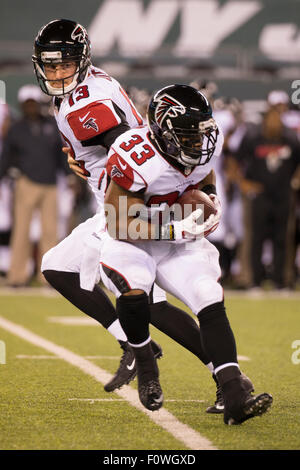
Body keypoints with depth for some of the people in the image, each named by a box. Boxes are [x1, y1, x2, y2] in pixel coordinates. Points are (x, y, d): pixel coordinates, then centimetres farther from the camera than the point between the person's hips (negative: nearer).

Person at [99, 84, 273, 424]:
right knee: (133, 290, -35)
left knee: (212, 303, -16)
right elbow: (120, 227, -24)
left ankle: (234, 399, -22)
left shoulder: (206, 144, -9)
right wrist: (177, 230, -29)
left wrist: (210, 196, -5)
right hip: (128, 241, -5)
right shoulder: (135, 159, -30)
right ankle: (144, 364, -5)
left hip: (178, 242, 5)